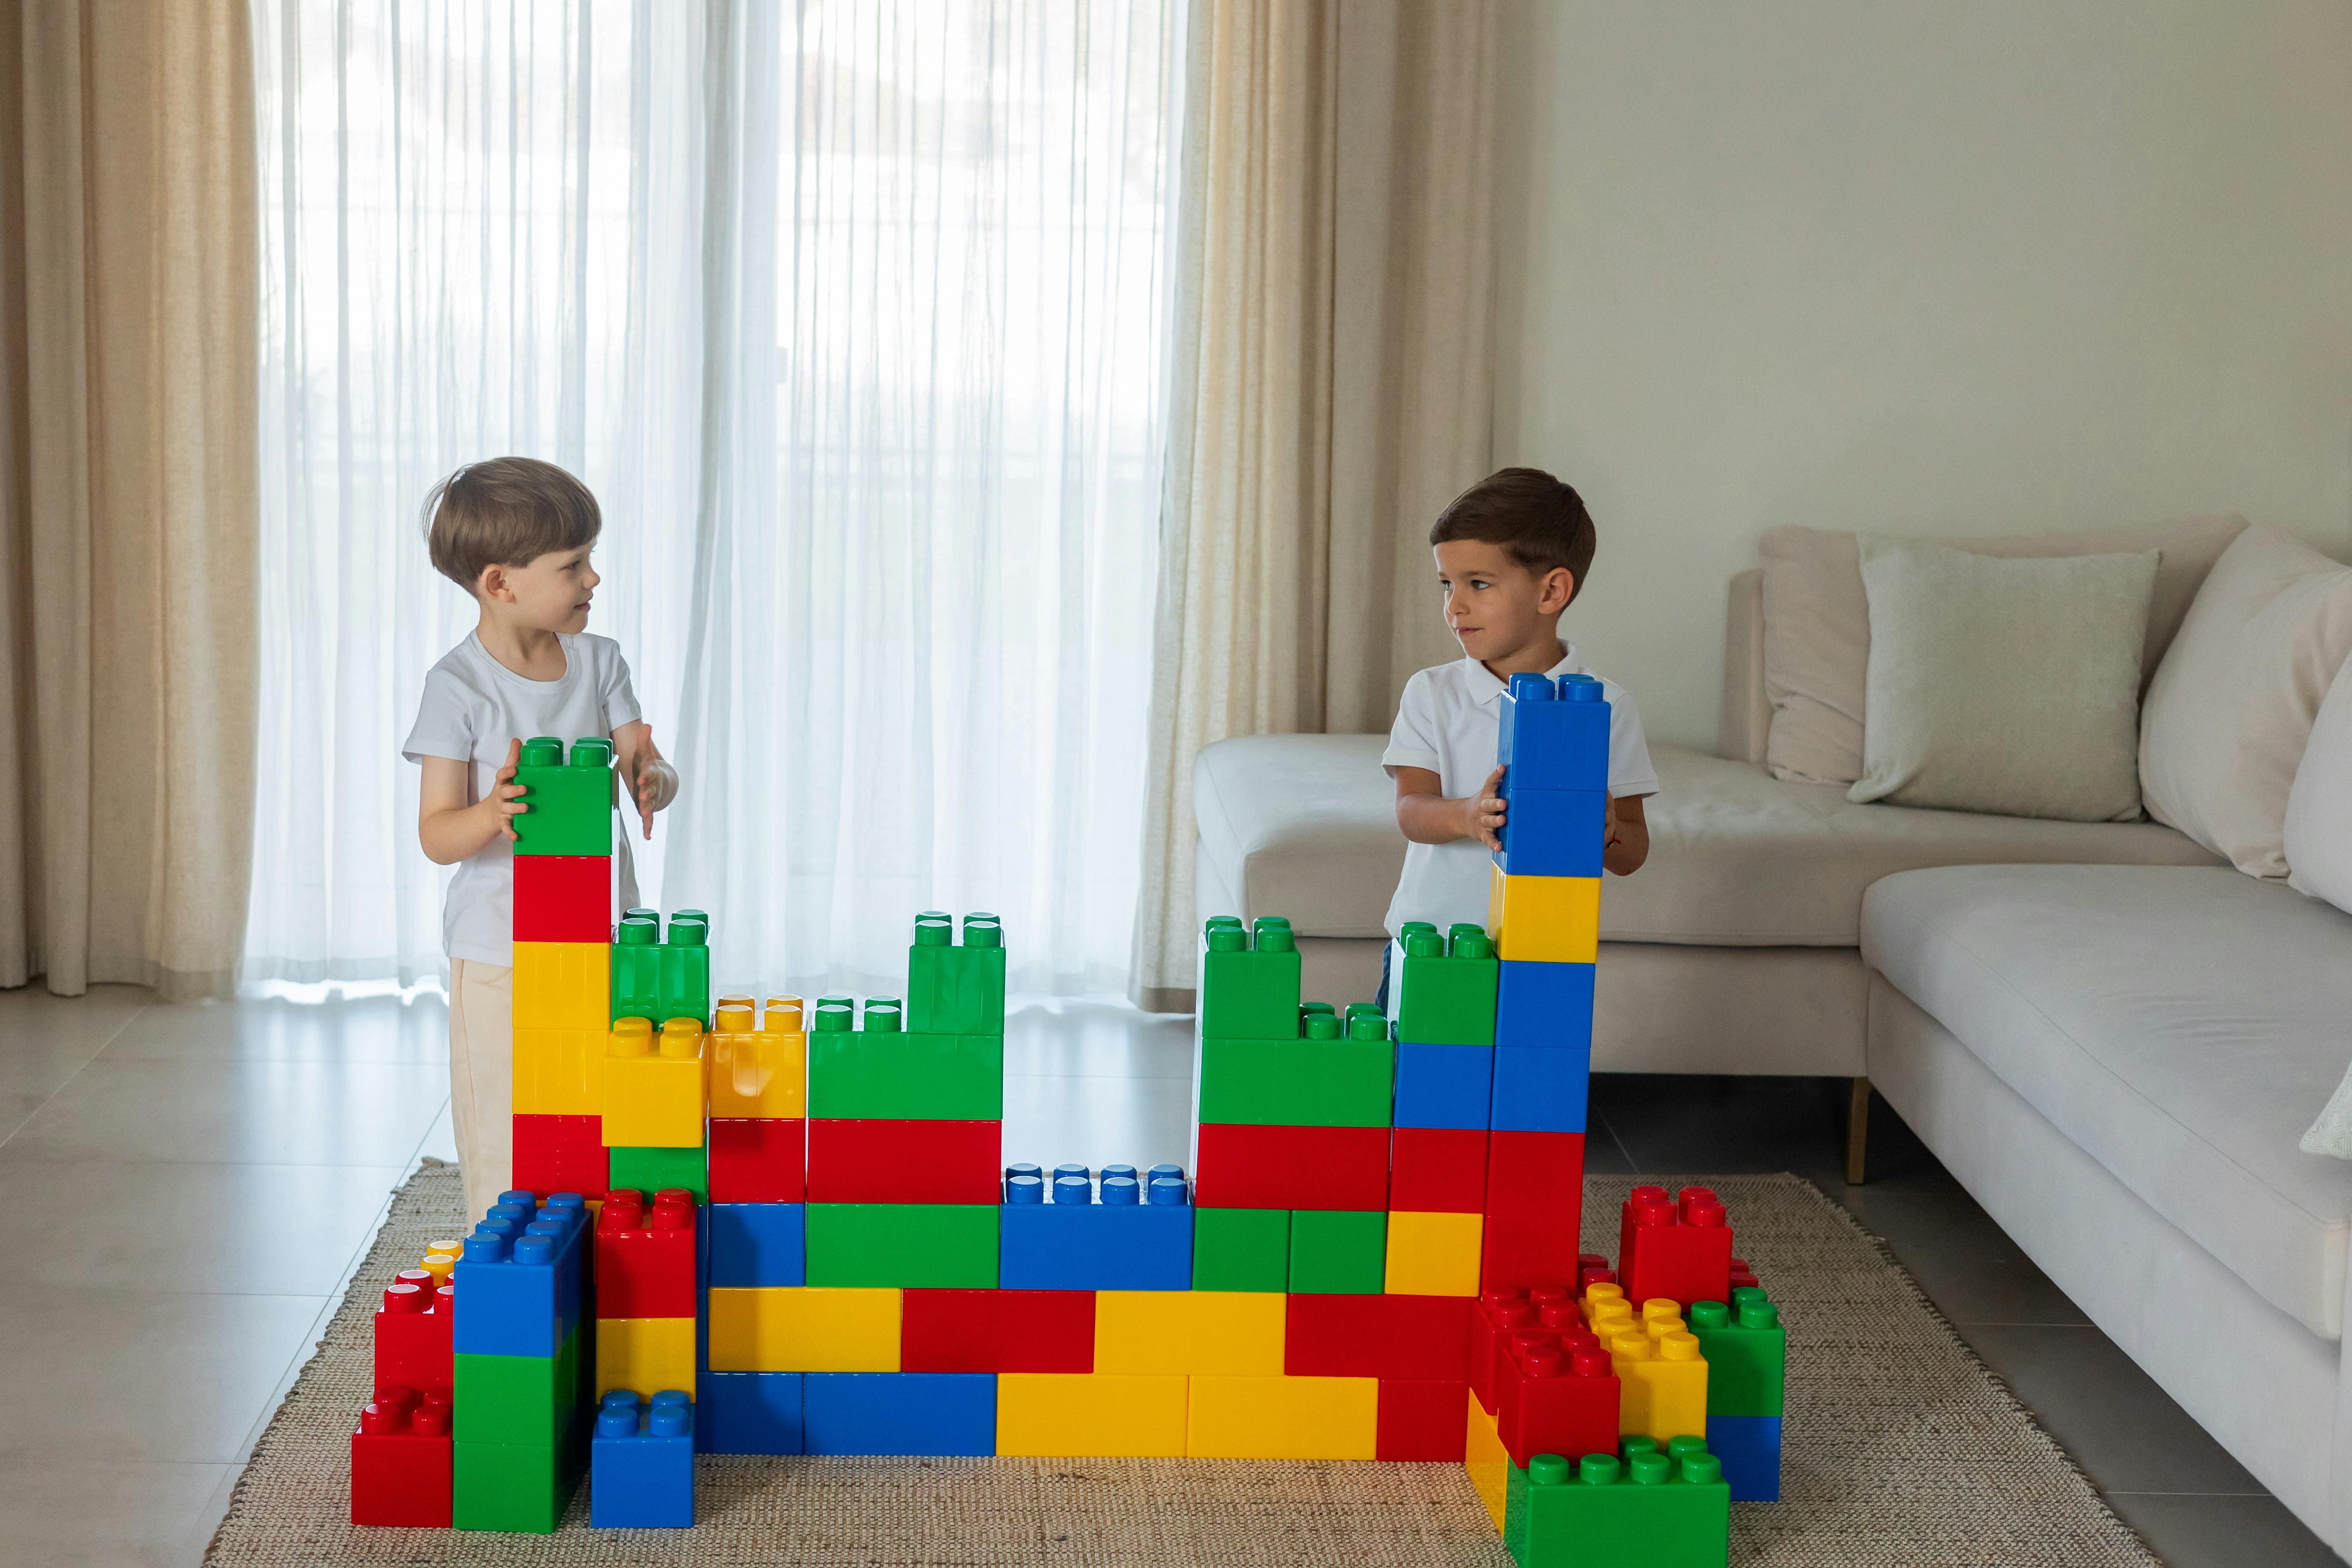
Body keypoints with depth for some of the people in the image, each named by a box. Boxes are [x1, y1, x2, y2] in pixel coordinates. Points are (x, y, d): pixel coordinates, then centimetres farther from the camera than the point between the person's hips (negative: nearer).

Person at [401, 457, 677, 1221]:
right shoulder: (458, 686, -11)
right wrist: (491, 815, -34)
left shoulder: (599, 660, 4)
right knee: (506, 1152, 1)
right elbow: (437, 837, -11)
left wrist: (652, 779, -23)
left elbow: (648, 769, 2)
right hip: (500, 952, -4)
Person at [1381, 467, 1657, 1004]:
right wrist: (1467, 815, -32)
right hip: (1426, 946, 1)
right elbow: (1411, 812, -9)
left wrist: (1606, 829, -22)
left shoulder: (1606, 707, -1)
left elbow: (1632, 857, 2)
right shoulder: (1432, 693, 3)